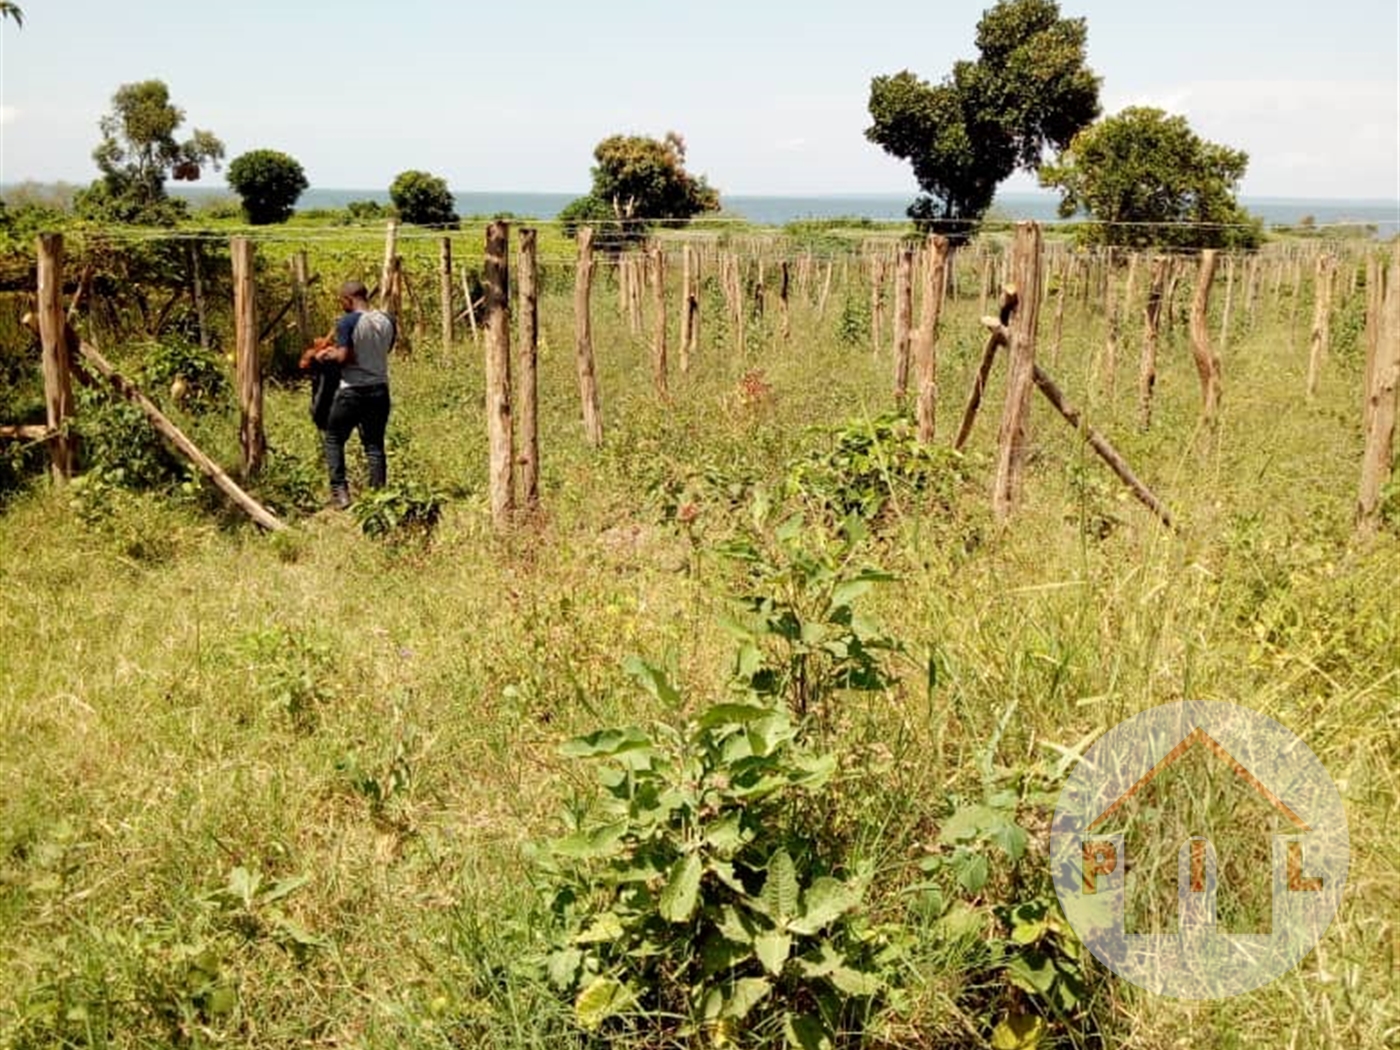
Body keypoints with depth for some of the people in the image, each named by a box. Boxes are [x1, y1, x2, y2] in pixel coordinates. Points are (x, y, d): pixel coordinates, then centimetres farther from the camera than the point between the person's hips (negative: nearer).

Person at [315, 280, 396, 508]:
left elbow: (343, 357, -18)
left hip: (353, 389, -5)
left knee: (333, 438, 10)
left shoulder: (347, 323, -13)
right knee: (375, 444, 10)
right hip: (380, 388, 5)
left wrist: (326, 355, 3)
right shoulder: (387, 321, 5)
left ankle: (340, 492, 2)